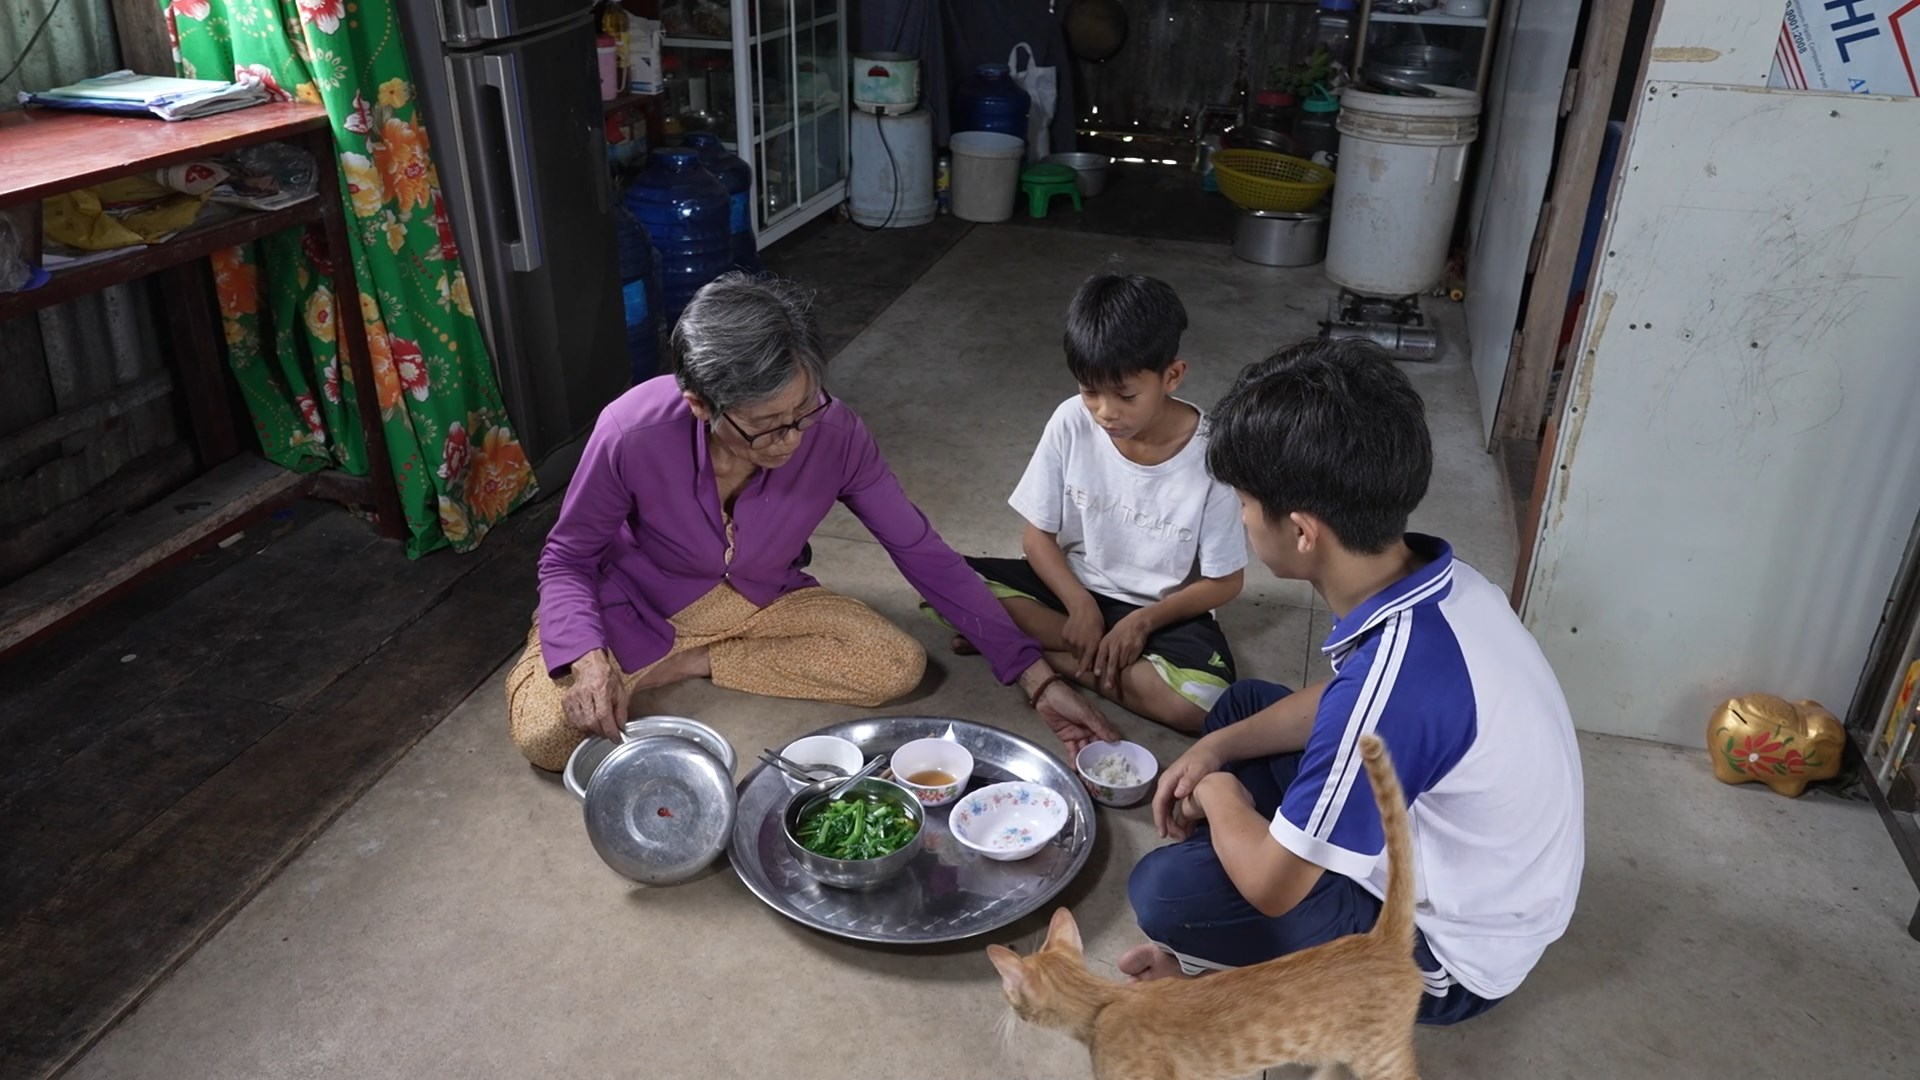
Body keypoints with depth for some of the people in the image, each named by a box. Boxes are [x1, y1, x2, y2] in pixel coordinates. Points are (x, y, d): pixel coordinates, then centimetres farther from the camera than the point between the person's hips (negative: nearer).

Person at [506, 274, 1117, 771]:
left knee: (900, 666, -18)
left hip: (760, 599, 3)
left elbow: (923, 552, -17)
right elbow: (566, 558, -14)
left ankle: (694, 665, -5)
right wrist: (589, 659, -34)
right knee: (545, 734, -25)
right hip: (636, 606, -2)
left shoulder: (835, 435, -26)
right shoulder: (632, 433, -31)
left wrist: (1034, 676, -18)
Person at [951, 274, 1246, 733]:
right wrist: (1080, 606, -19)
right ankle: (1105, 654, -15)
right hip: (1075, 587, 2)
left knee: (1198, 701, -33)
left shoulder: (1209, 455, -19)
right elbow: (1037, 535, -4)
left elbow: (1225, 581, -9)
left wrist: (1144, 620, -20)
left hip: (1161, 611, -2)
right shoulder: (1072, 423, -13)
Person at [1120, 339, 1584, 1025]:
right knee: (1243, 705, 13)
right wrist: (1216, 749, 1)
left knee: (1165, 890, -19)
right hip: (1455, 853, 9)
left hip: (1450, 953, -8)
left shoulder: (1398, 677, -38)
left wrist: (1218, 792, -7)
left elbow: (1271, 883, -27)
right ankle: (1227, 949, 12)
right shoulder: (1425, 576, -12)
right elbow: (1337, 703, 10)